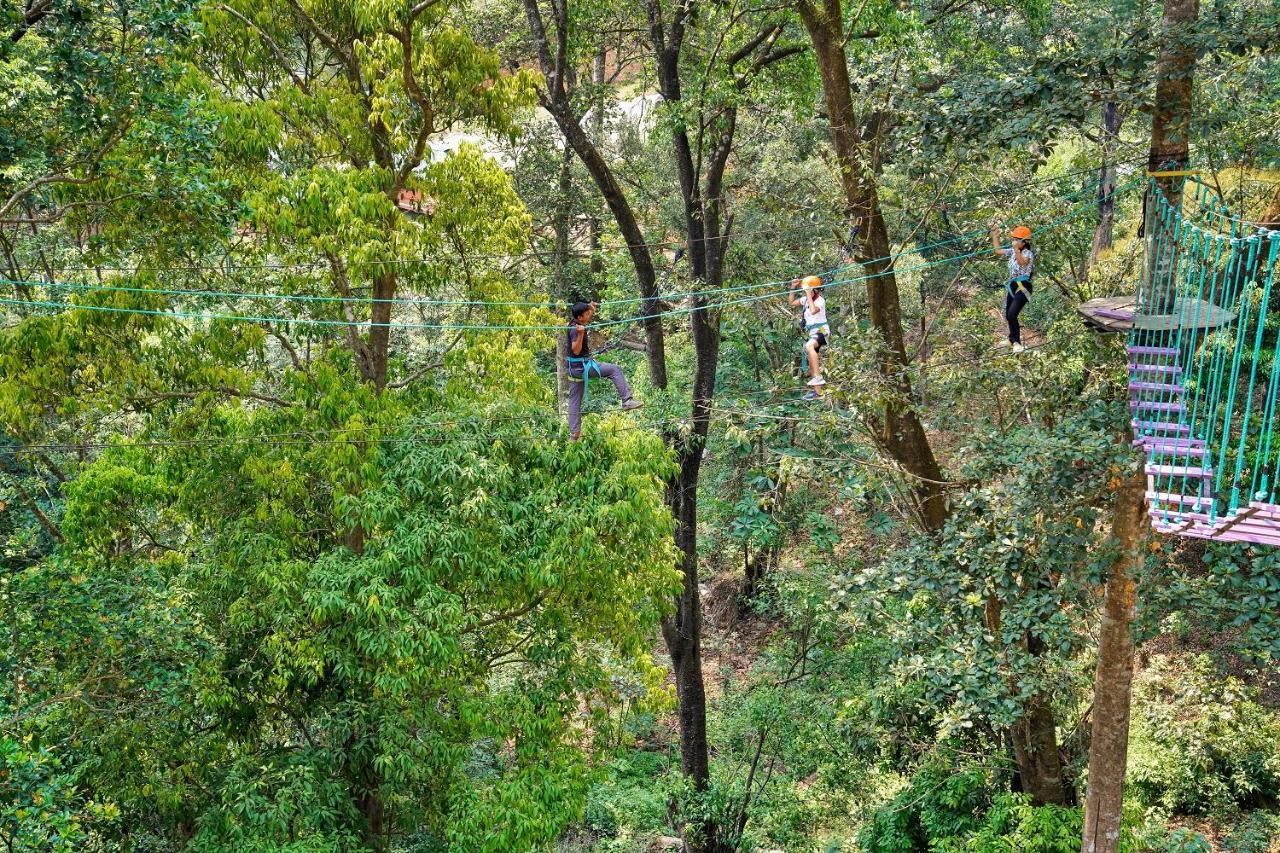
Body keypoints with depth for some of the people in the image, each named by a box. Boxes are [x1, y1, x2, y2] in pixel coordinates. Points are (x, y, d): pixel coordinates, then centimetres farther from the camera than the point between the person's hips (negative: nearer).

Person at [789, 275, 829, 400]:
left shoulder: (820, 300, -15)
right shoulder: (805, 299, 7)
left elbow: (813, 311, -34)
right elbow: (792, 302, 22)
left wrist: (809, 295, -28)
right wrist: (793, 287, 9)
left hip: (821, 330, -9)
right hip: (810, 332, 9)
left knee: (809, 346, -39)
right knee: (812, 361, 10)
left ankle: (817, 377, -42)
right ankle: (816, 391, 18)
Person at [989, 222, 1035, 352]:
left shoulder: (1028, 253, -13)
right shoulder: (1013, 251, 10)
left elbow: (1022, 262, -35)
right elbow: (998, 250, 24)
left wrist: (1016, 249, -43)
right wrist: (994, 234, 23)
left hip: (1023, 287, -9)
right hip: (1012, 286, 9)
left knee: (1012, 314, -22)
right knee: (1008, 315, 17)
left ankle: (1016, 342, -13)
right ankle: (1013, 340, 36)